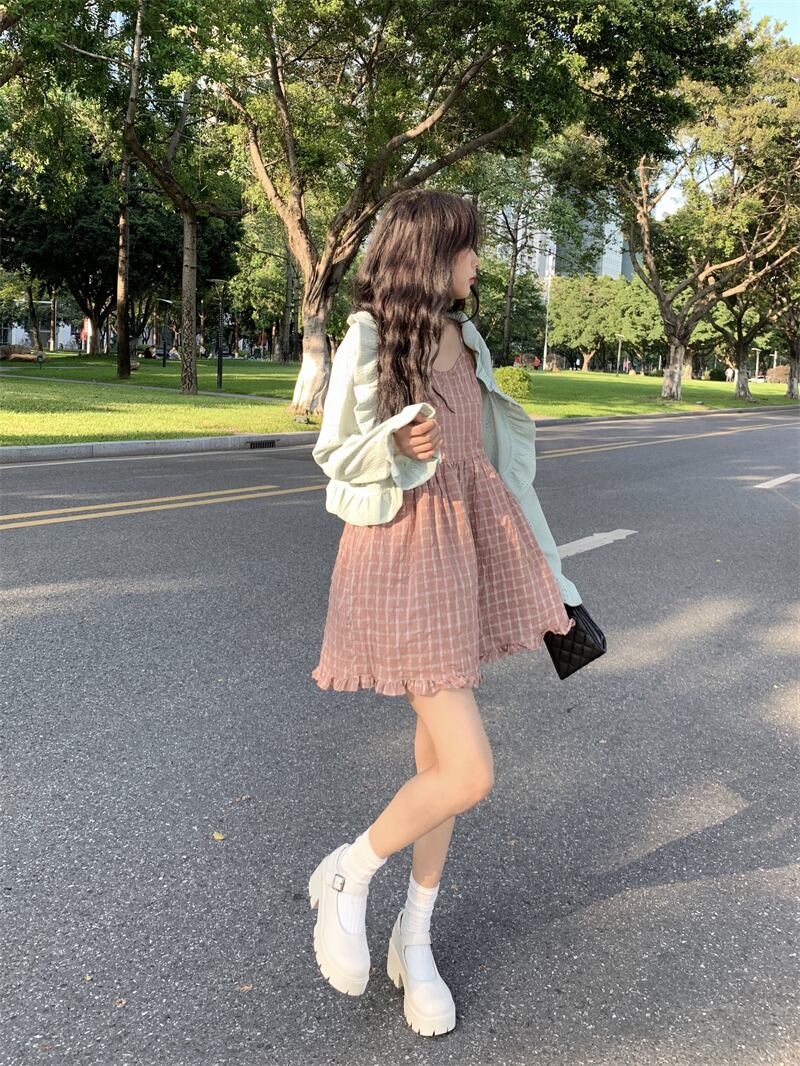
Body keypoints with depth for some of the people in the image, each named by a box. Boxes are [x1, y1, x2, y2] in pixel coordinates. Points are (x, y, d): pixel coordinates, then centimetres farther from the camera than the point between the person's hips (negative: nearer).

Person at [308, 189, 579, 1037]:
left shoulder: (463, 338, 11)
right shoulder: (368, 341, -9)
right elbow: (335, 455, -4)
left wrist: (532, 562, 17)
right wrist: (398, 445, -25)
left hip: (470, 541, 7)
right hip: (403, 549, -7)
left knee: (438, 754, 13)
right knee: (470, 771, -12)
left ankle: (416, 942, 29)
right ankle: (346, 877, 16)